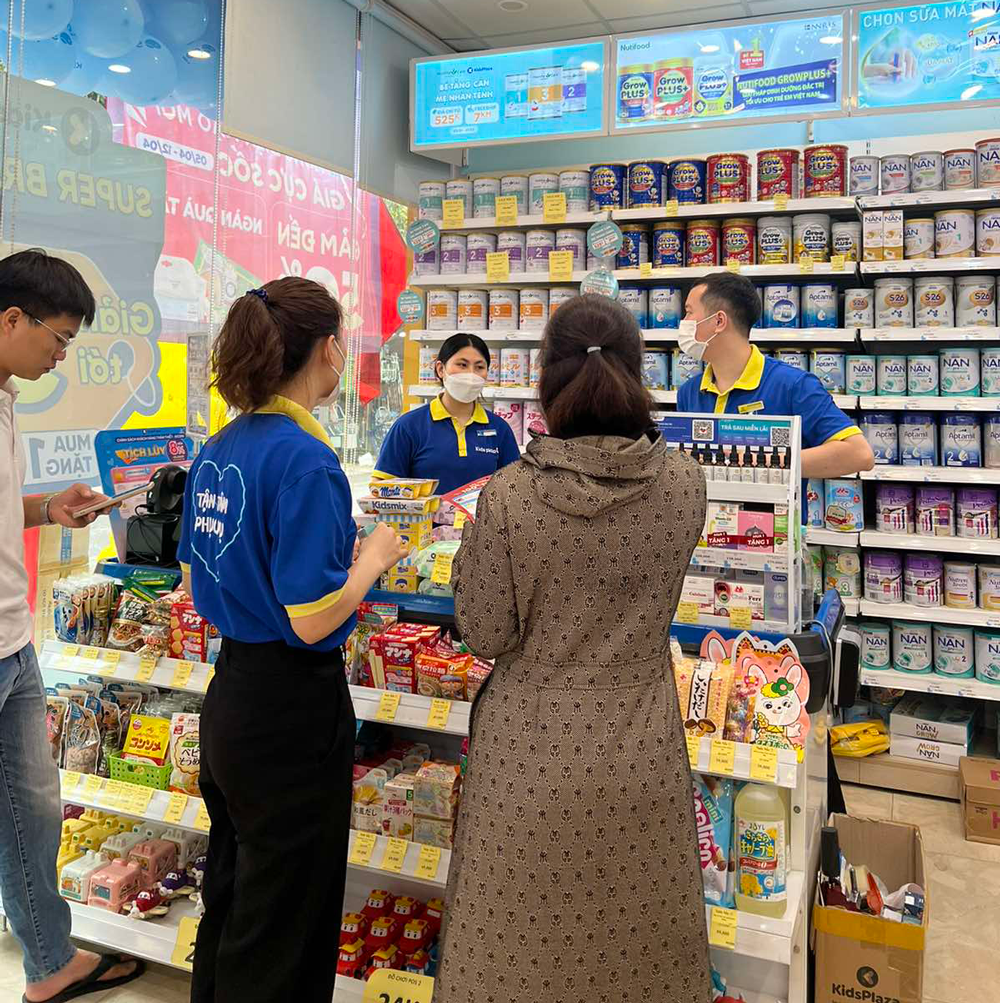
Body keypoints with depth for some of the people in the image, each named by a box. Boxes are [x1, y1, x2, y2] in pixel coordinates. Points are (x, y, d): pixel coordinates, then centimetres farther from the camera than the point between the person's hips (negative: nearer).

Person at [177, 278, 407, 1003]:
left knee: (231, 891, 26)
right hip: (293, 705, -8)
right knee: (285, 914, 11)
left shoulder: (218, 450, 4)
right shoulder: (306, 459, -22)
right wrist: (374, 557, -7)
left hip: (228, 694, 9)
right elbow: (313, 622, -24)